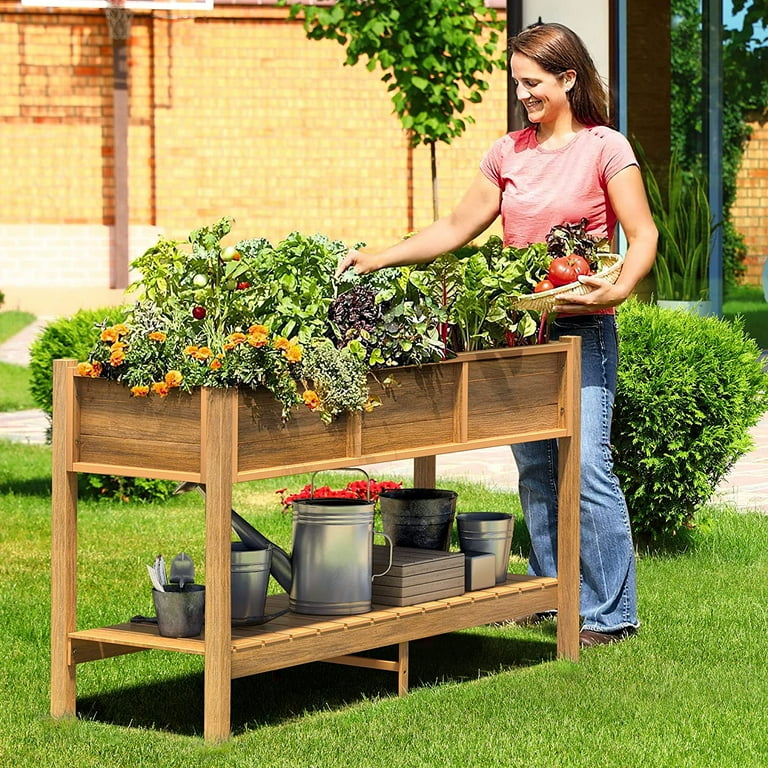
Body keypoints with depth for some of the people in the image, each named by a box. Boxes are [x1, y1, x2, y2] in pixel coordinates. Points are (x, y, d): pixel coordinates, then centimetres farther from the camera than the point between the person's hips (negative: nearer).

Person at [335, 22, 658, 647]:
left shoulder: (604, 149, -4)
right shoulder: (508, 152, 12)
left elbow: (643, 234, -7)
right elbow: (457, 228, 15)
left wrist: (619, 288, -24)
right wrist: (379, 259, 7)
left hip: (582, 329, -6)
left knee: (587, 466, -11)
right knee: (535, 469, 8)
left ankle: (611, 612, -5)